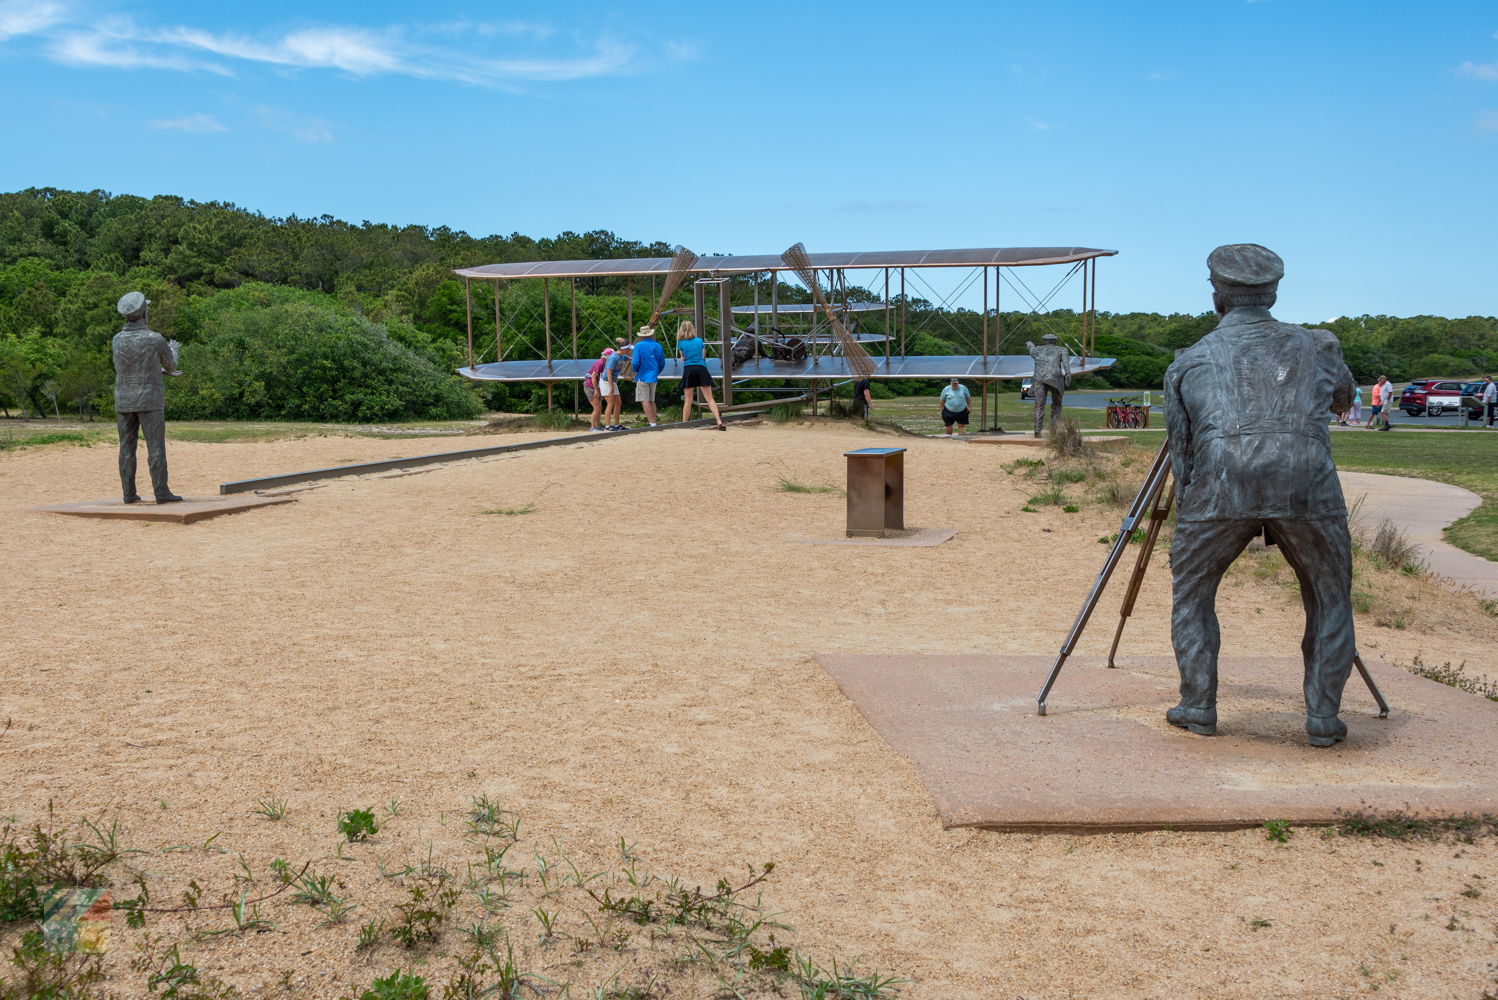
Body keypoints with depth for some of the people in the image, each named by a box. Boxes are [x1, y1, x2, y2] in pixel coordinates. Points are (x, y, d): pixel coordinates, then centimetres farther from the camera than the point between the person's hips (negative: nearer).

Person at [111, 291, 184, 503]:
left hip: (124, 402, 5)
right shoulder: (156, 340, -11)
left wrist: (162, 369, 30)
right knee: (155, 446, -2)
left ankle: (129, 494, 8)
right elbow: (171, 366, 4)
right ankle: (161, 492, -3)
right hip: (149, 402, -4)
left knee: (127, 448, 7)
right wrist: (172, 351, 27)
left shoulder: (117, 340, 4)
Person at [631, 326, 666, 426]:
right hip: (653, 377, 6)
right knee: (651, 401, 15)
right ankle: (654, 422, 14)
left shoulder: (638, 345, -9)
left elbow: (635, 362, -14)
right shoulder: (657, 346, 6)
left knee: (644, 401, -5)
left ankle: (652, 423, -12)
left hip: (642, 376, -6)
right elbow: (662, 363, 11)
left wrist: (635, 370, 6)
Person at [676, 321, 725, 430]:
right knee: (710, 399, -3)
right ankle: (719, 421, -14)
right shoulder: (699, 341, 7)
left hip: (688, 370, 0)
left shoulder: (681, 343, 3)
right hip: (701, 369, 1)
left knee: (687, 400, 6)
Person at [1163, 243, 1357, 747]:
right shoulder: (1315, 346, 23)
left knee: (1190, 591, 21)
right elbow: (1344, 396, 44)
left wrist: (1189, 510, 30)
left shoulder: (1190, 361, 21)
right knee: (1330, 598, 20)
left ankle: (1198, 707, 20)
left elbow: (1180, 451, 20)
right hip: (1306, 481, 1)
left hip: (1221, 483, 0)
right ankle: (1324, 717, 18)